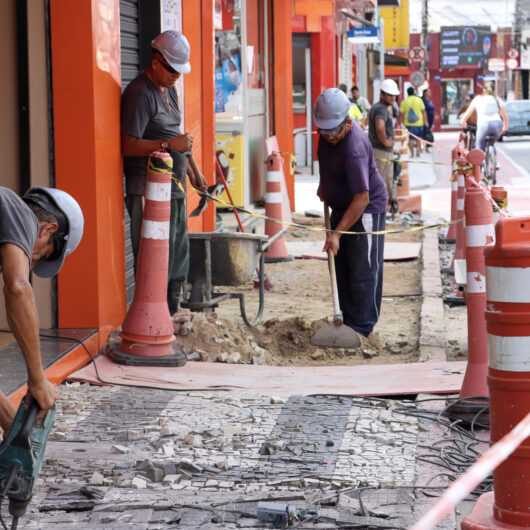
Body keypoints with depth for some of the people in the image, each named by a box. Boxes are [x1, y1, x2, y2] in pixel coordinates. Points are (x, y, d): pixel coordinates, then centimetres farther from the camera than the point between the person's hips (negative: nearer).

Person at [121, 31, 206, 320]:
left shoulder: (169, 90, 16)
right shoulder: (139, 94, -14)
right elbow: (129, 145, -21)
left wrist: (189, 171, 23)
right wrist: (170, 145, -24)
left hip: (174, 187, 10)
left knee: (179, 253, 15)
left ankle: (171, 314, 25)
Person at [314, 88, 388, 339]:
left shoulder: (354, 148, -33)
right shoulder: (328, 132, -7)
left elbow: (362, 198, -35)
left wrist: (336, 233, -35)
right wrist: (324, 186, 15)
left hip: (366, 208, -9)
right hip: (341, 205, 9)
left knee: (362, 269, -7)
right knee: (341, 266, 12)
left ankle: (362, 327, -2)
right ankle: (348, 320, 20)